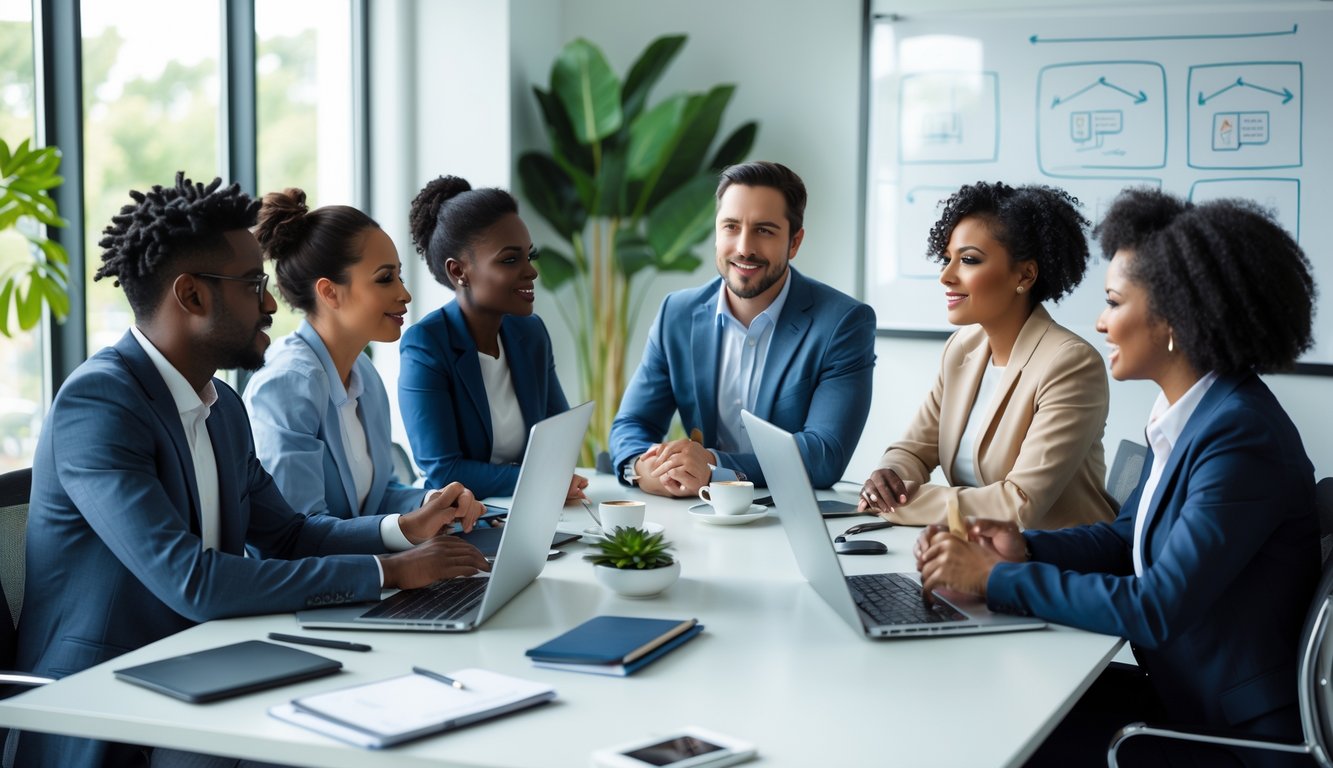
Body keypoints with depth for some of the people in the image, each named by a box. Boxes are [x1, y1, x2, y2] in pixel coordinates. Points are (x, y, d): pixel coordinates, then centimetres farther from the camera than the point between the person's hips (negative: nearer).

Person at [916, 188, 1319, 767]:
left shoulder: (1241, 437, -24)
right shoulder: (1186, 415, 5)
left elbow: (1158, 608, -26)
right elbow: (1128, 536, 15)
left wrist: (996, 580, -21)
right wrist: (1026, 549, -4)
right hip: (1180, 694, 8)